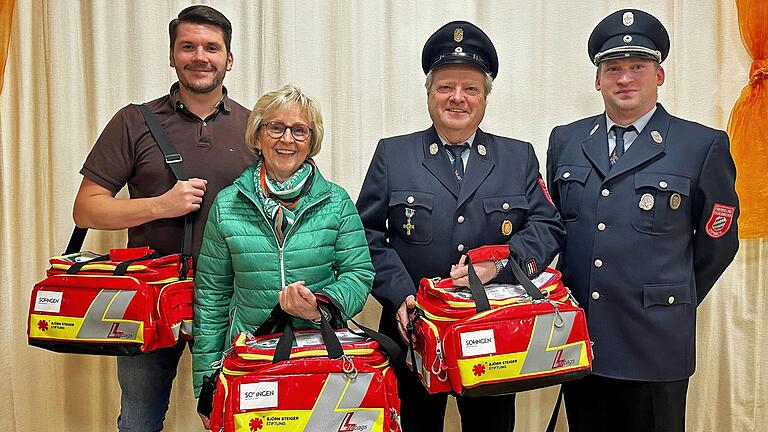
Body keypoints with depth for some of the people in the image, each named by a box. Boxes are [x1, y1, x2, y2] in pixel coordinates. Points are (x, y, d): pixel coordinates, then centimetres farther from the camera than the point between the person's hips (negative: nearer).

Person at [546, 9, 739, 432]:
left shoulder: (704, 146, -4)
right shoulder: (564, 141, 6)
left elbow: (717, 240, 3)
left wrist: (671, 307, 9)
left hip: (654, 345, -3)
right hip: (576, 339, 3)